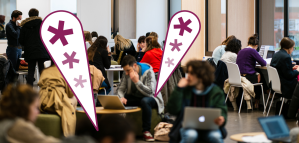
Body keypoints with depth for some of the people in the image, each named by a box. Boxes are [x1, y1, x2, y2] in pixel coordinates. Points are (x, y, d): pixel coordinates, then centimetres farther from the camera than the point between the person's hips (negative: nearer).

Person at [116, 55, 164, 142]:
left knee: (145, 101, -40)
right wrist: (121, 97, -25)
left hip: (150, 98, -5)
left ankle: (146, 131, -29)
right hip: (134, 97, 5)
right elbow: (120, 88, -2)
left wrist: (137, 81, -34)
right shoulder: (127, 73, -5)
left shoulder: (148, 72, -20)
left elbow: (150, 92, -27)